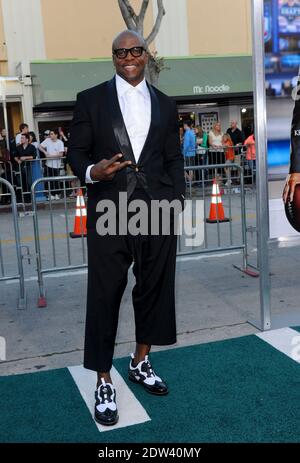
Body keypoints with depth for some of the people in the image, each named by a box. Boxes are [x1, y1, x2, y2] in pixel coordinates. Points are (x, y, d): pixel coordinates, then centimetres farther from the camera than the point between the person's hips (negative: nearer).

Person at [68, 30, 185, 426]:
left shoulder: (165, 105, 14)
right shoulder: (91, 99, 5)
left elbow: (174, 159, 13)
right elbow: (76, 151, 3)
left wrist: (179, 200, 3)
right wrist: (91, 171, -19)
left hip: (158, 209, 4)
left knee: (155, 287, 12)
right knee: (104, 295, 1)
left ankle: (141, 363, 33)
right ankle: (104, 383, 15)